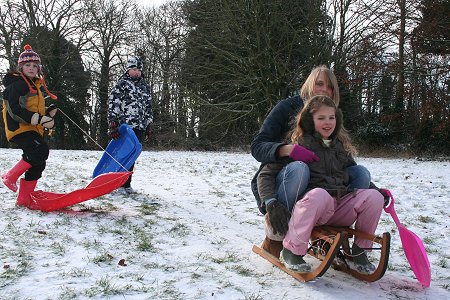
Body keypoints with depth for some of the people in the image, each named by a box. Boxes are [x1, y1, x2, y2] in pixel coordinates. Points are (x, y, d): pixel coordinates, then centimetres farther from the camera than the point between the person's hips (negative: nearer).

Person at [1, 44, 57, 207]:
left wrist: (49, 112, 7)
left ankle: (24, 199, 15)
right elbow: (15, 110, -19)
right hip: (19, 128, -10)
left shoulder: (36, 85, 21)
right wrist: (39, 119, -26)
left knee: (37, 164, 7)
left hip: (33, 130, 10)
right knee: (41, 151, -29)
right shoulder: (17, 84, -8)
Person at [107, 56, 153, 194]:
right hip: (124, 126, -5)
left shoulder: (145, 86, 18)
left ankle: (126, 183, 17)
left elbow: (148, 107, 23)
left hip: (139, 128, 6)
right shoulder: (122, 84, 0)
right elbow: (113, 104, -7)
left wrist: (148, 126, 18)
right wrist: (113, 124, -15)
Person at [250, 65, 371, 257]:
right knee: (298, 168, -39)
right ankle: (274, 237, -21)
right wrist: (288, 149, -34)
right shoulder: (287, 108, -6)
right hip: (273, 184, -5)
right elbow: (257, 146, -14)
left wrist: (375, 190, -3)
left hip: (313, 187, 5)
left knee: (361, 173, -14)